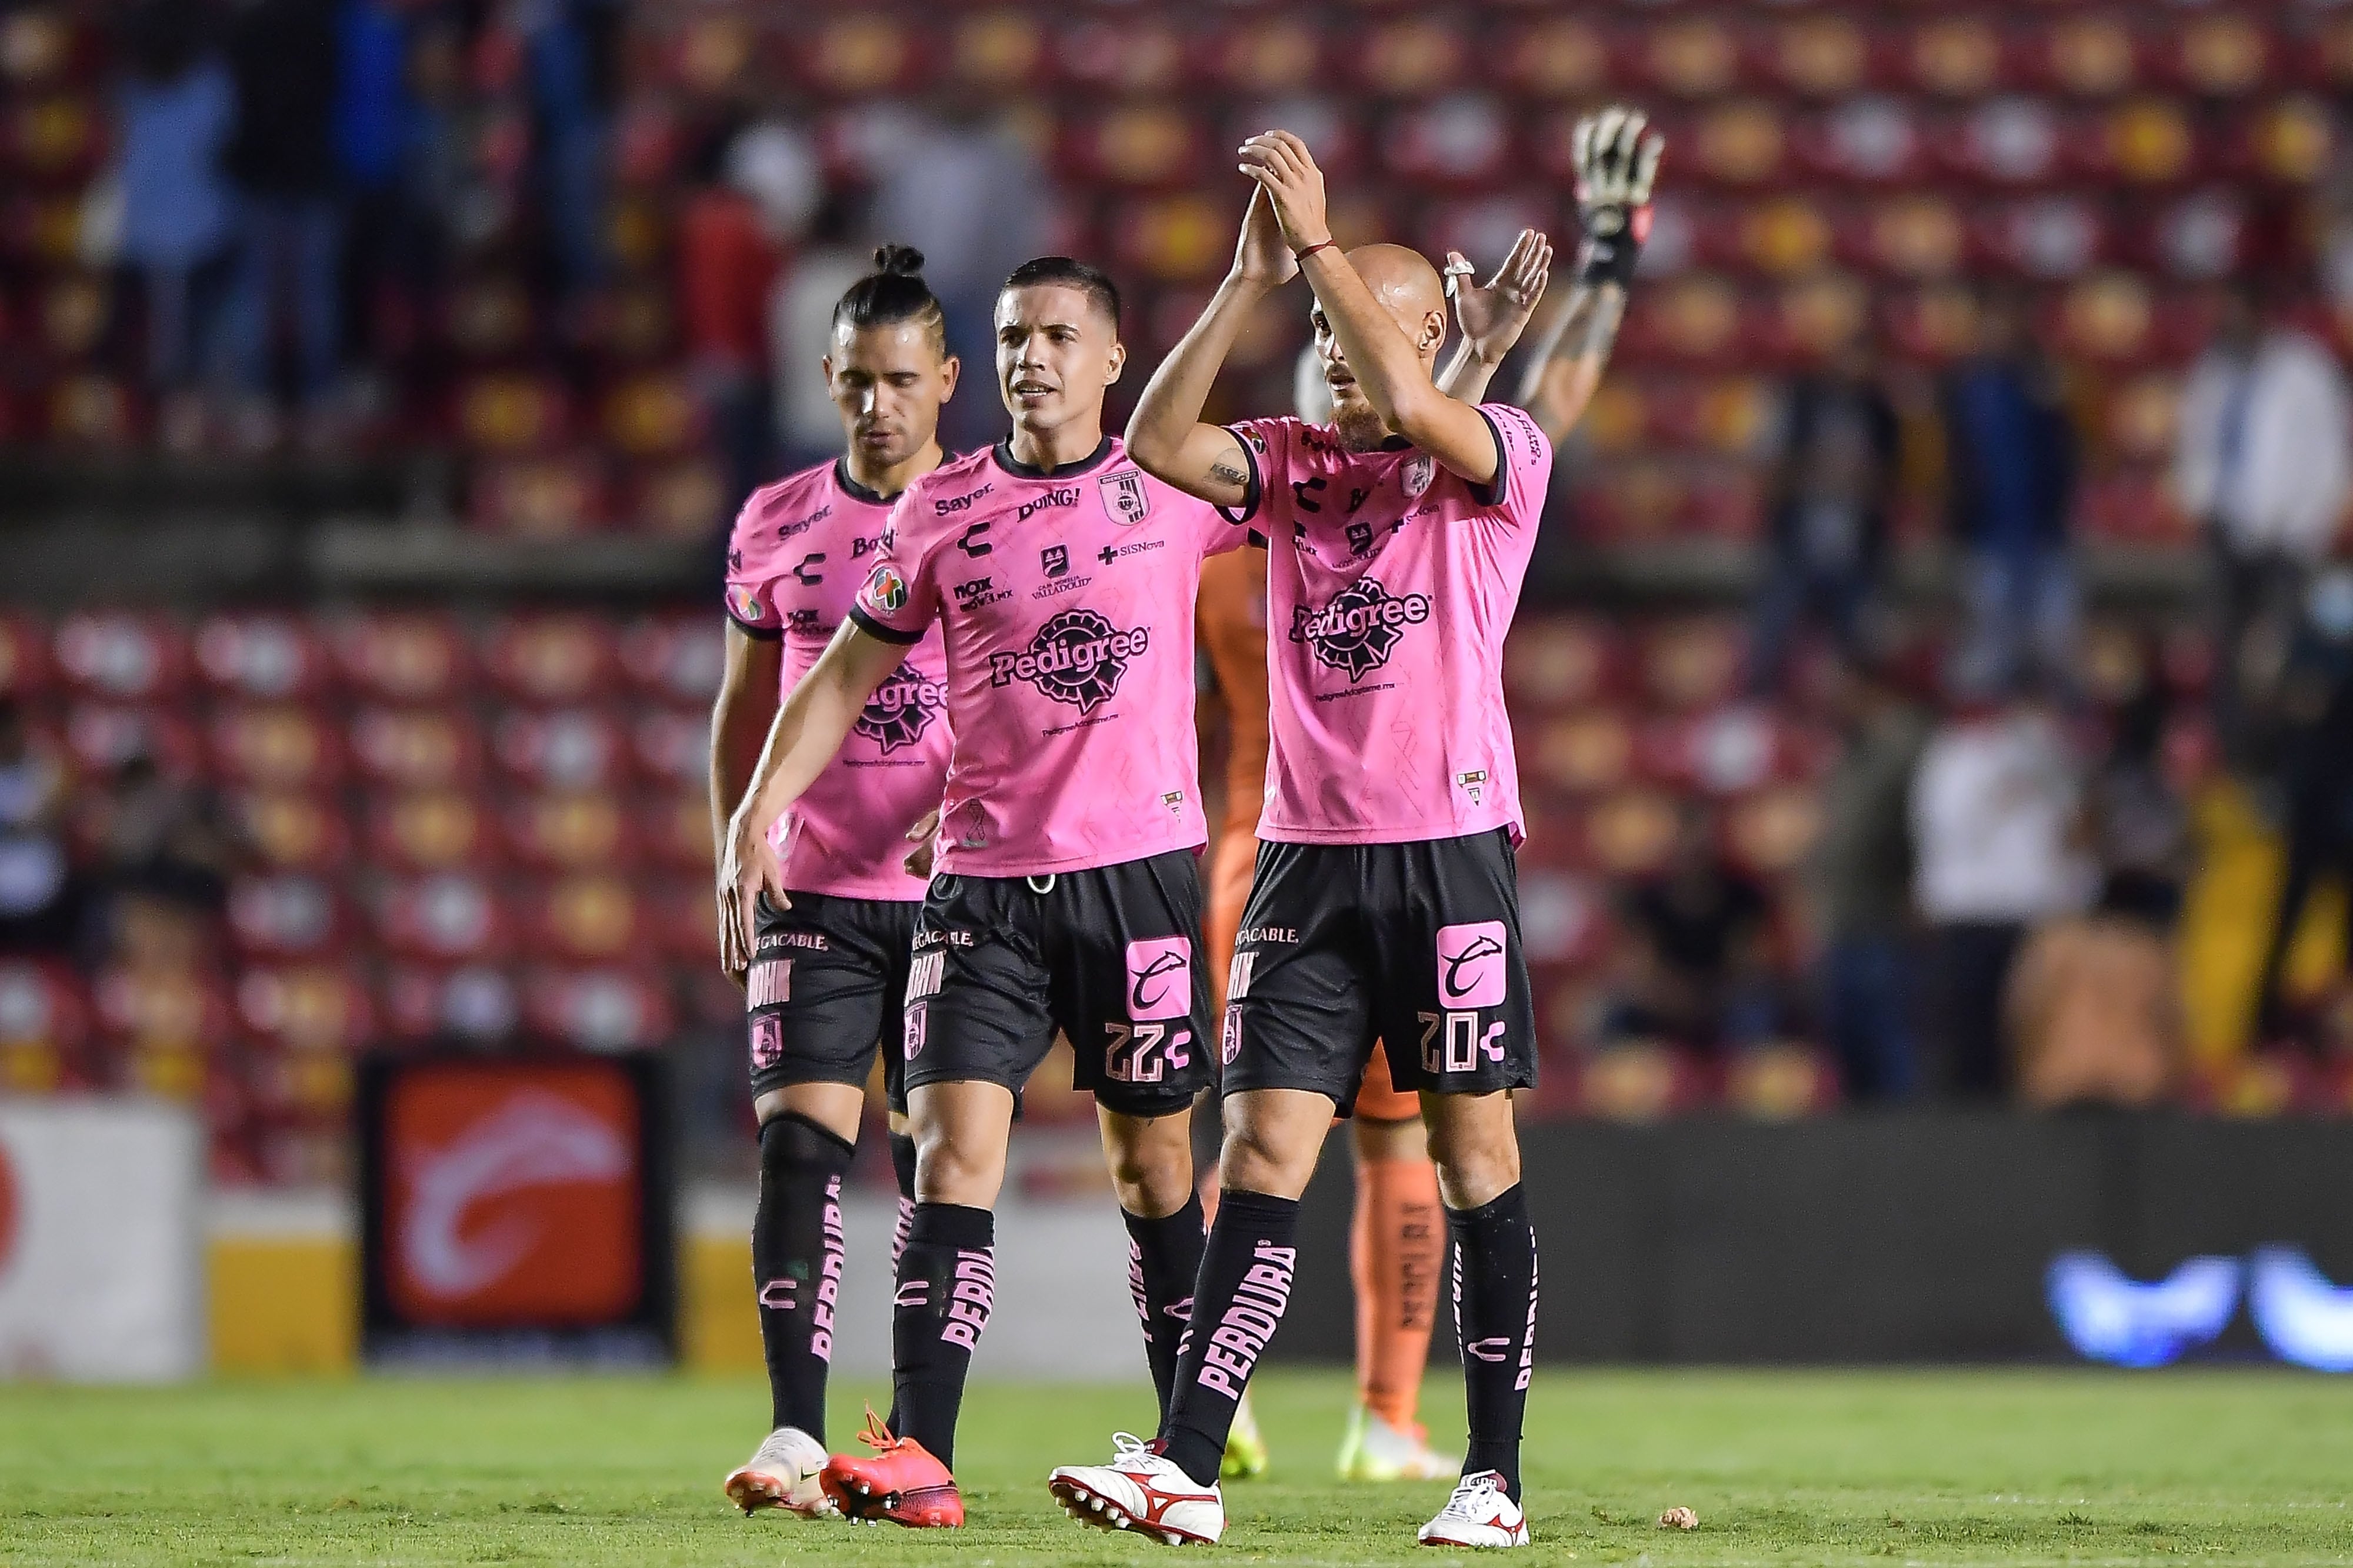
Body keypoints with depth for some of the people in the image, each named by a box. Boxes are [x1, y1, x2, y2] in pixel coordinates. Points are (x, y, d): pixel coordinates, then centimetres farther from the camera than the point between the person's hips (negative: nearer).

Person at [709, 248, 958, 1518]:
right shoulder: (776, 524, 8)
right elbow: (744, 710, 16)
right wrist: (736, 866, 9)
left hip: (957, 890, -1)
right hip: (815, 891, 1)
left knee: (939, 1170, 2)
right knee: (800, 1141, -12)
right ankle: (794, 1438, -17)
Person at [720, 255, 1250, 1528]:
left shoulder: (1176, 488, 3)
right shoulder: (943, 508, 6)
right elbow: (846, 674, 12)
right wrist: (761, 812, 2)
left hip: (1138, 864, -1)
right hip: (982, 877, 1)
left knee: (1151, 1159, 6)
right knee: (954, 1147, -11)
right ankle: (920, 1458, -17)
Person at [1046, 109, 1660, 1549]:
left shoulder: (1497, 459, -2)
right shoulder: (1294, 465, 12)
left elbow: (1409, 403, -23)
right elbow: (1159, 441, -5)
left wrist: (1319, 241, -20)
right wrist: (1254, 278, -10)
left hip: (1449, 850, -4)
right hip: (1307, 852, 4)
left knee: (1476, 1153, 1)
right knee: (1264, 1150, -3)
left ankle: (1496, 1477, 6)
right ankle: (1187, 1468, -9)